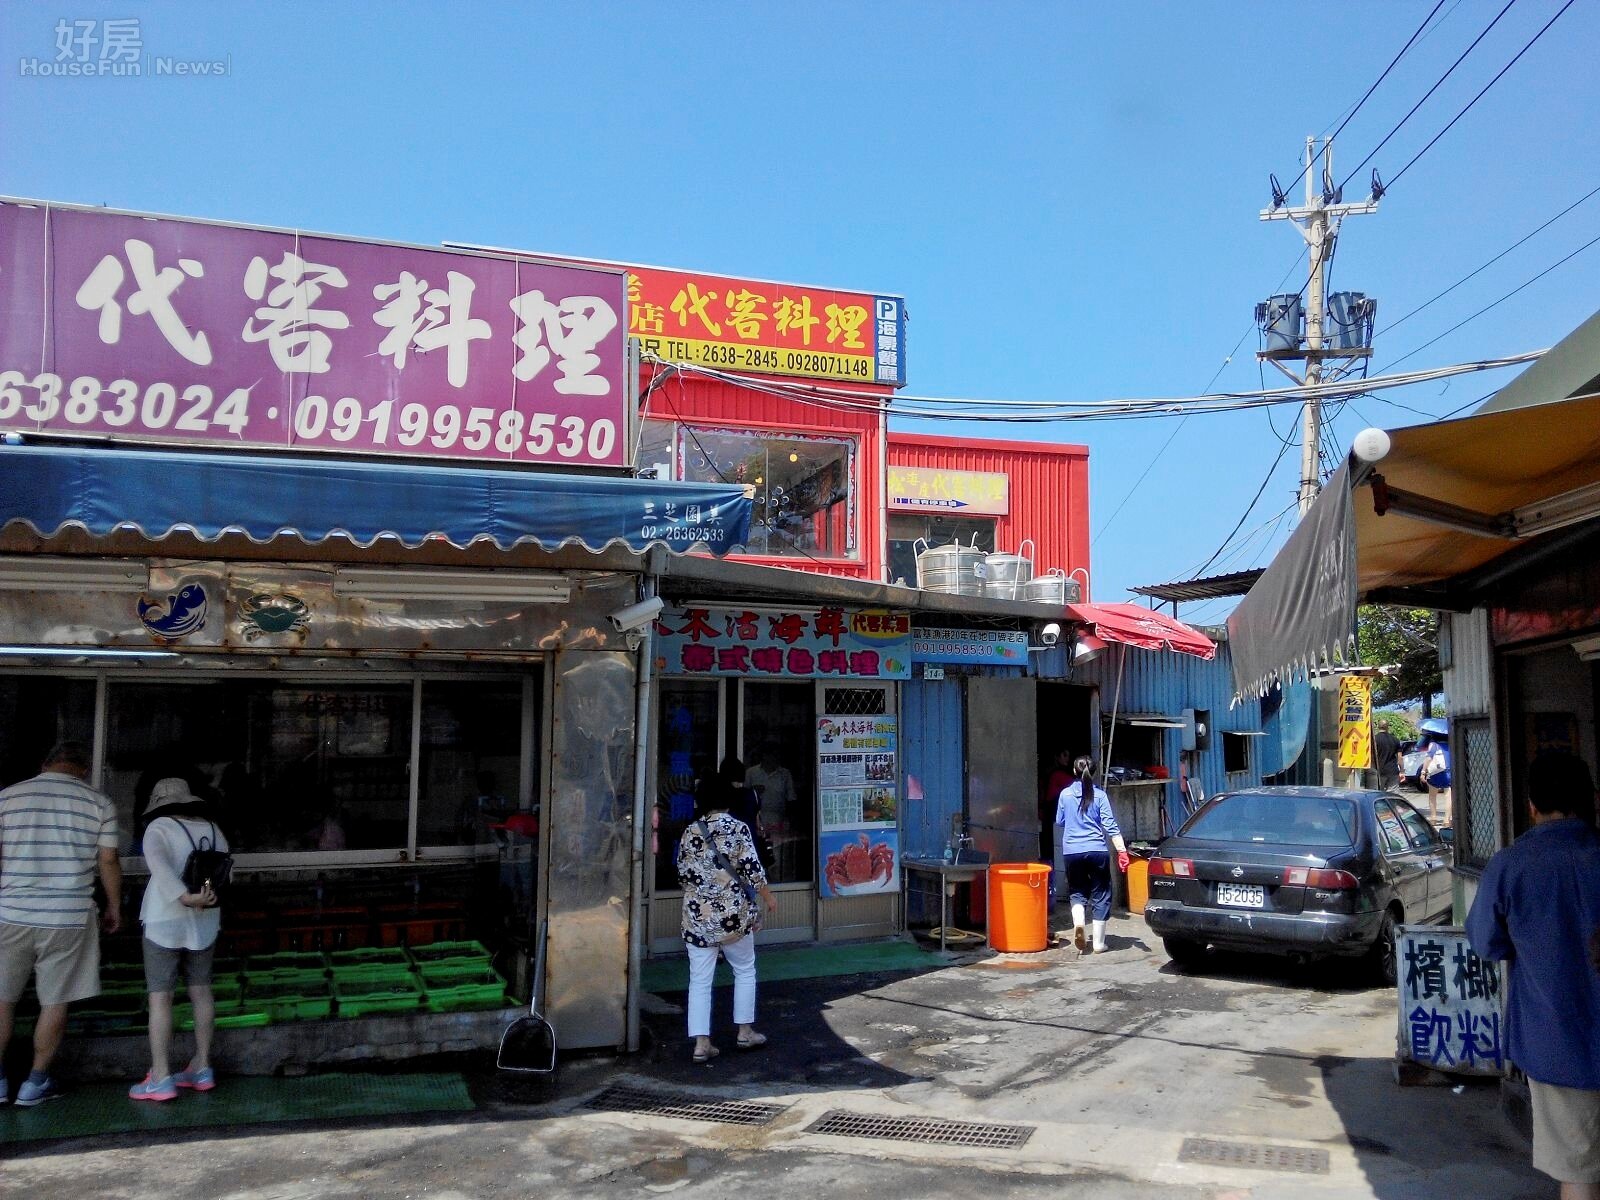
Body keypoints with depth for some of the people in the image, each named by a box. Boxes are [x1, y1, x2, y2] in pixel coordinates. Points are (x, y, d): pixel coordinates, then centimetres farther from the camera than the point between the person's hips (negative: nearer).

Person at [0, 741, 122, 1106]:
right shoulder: (99, 804, -1)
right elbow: (108, 862, 1)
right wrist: (114, 907, 14)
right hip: (69, 918, -1)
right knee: (55, 1001, 9)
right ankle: (36, 1083, 16)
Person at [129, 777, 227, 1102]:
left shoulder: (158, 828, -7)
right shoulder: (212, 829, 9)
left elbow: (157, 863, -25)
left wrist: (186, 898, -30)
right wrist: (209, 895, -6)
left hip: (166, 920, -5)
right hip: (205, 922, 5)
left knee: (160, 996, -1)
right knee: (201, 991, 11)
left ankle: (160, 1079, -1)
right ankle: (202, 1068, 18)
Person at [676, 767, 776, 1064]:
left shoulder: (690, 832, 3)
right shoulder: (737, 828, -6)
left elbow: (682, 875, 8)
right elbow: (752, 868, -9)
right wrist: (768, 896, 6)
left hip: (697, 916, 2)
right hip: (732, 914, -2)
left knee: (700, 980, 5)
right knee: (745, 971, 17)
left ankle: (702, 1043, 2)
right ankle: (745, 1031, 21)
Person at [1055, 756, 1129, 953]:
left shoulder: (1065, 794, 1)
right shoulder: (1099, 795, -3)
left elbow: (1060, 821, 13)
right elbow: (1110, 826, -9)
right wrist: (1122, 851, -9)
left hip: (1071, 852, 1)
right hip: (1097, 850, -1)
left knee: (1077, 891, 18)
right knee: (1100, 895, 10)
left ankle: (1078, 923, -10)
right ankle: (1099, 943, 10)